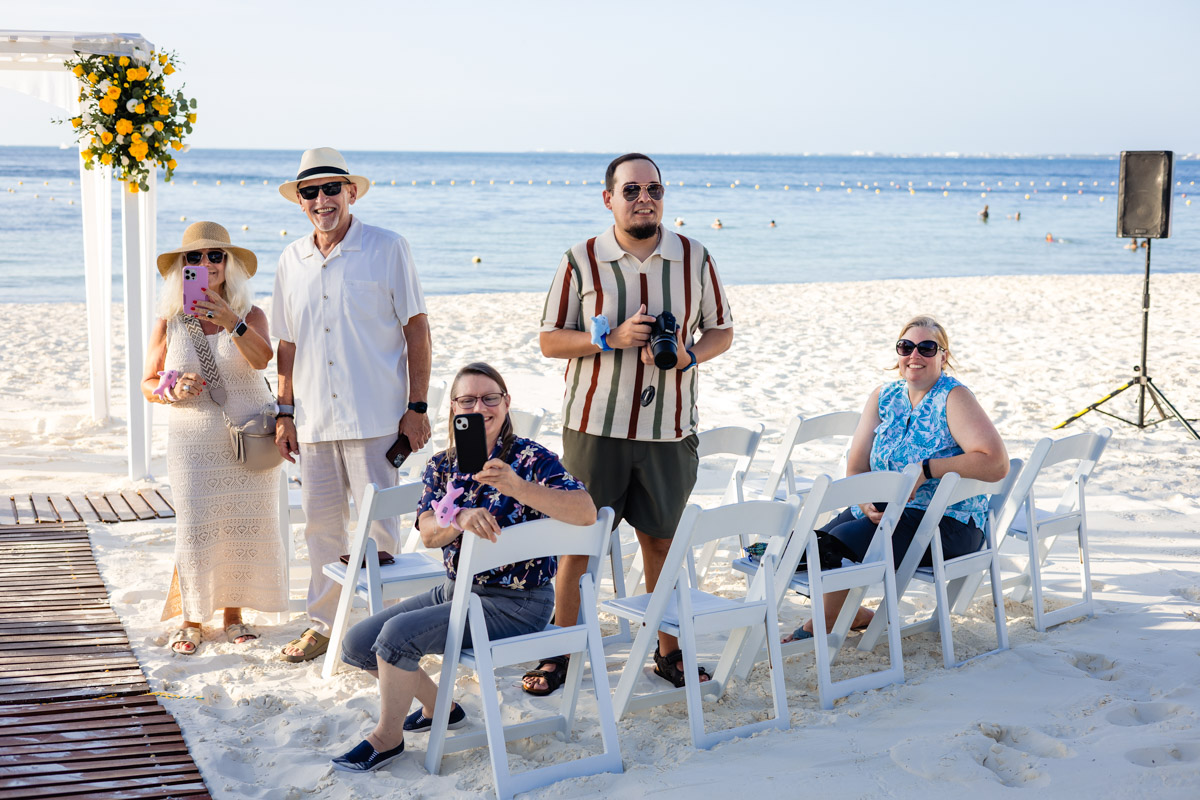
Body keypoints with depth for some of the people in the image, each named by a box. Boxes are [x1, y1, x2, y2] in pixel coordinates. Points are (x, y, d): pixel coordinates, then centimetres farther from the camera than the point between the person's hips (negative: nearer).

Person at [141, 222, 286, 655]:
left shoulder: (250, 315, 0)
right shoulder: (169, 322, 3)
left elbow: (261, 358, -21)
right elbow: (148, 384, 8)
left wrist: (231, 321, -37)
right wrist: (173, 393, -14)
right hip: (192, 444, 0)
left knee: (245, 525, 3)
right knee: (194, 527, -4)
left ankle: (234, 613, 19)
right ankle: (191, 620, 11)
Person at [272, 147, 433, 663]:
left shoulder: (387, 249, -3)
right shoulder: (292, 261, 11)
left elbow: (416, 329, -3)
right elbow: (288, 344, 17)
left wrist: (417, 407, -8)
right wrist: (285, 412, 11)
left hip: (374, 416, -4)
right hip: (313, 420, 5)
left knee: (378, 525, -2)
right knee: (321, 523, 11)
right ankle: (323, 622, 24)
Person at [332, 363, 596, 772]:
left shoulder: (531, 458, -12)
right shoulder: (442, 464, 6)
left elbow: (586, 512, -27)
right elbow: (428, 532, -8)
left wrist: (515, 486, -38)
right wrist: (461, 519, -31)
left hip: (516, 604, -7)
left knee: (398, 632, -23)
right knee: (358, 643, 4)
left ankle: (388, 738, 0)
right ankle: (439, 707, 24)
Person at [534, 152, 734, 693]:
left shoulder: (695, 258, 4)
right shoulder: (581, 261, -2)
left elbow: (721, 332, 11)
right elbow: (550, 340, 1)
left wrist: (688, 354, -11)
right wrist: (611, 337, -15)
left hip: (669, 426, 2)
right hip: (595, 424, -1)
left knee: (662, 540, 10)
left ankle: (669, 650, 24)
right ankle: (558, 654, 15)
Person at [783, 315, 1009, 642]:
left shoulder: (954, 398, -9)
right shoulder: (882, 397, 9)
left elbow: (996, 464, -22)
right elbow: (856, 467, 5)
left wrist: (925, 469, -23)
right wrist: (867, 503, -17)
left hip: (947, 525, -7)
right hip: (879, 513, 7)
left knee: (842, 542, -24)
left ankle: (822, 625, 3)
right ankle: (855, 615, 16)